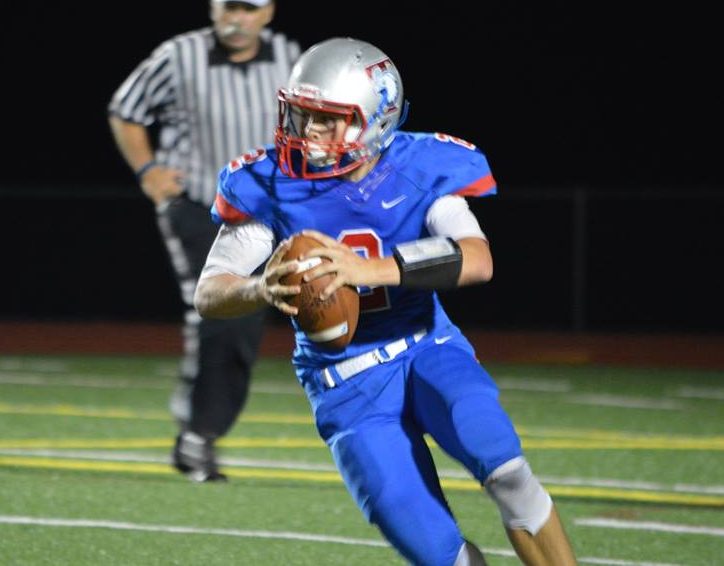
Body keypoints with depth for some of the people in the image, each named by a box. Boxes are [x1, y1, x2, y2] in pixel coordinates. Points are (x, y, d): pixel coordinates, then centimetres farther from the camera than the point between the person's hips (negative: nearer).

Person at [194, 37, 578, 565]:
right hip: (345, 383, 0)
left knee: (502, 466, -28)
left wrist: (374, 269, -43)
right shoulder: (273, 184, -10)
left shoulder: (422, 169, -11)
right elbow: (209, 294, -11)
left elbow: (478, 260, -27)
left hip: (425, 348, 0)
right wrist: (262, 290, -35)